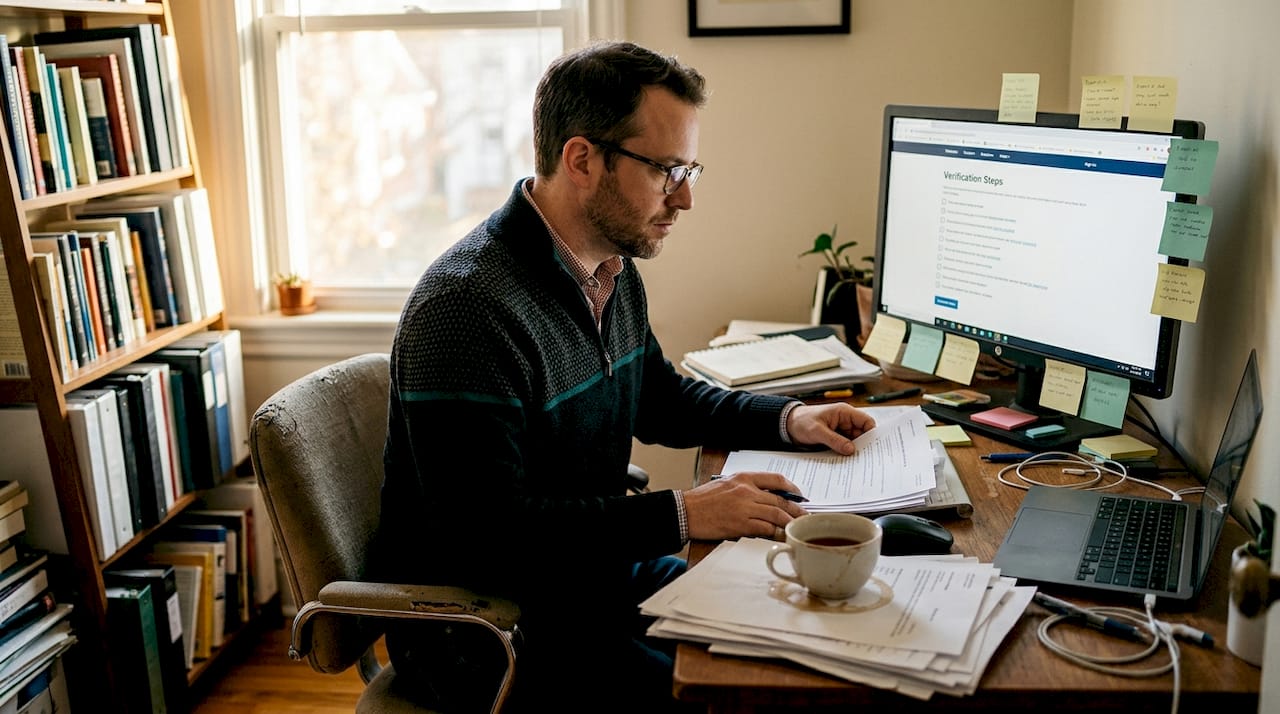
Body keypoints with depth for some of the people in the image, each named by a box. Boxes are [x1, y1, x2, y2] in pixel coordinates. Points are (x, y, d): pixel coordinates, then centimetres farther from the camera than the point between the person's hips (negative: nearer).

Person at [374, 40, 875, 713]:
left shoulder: (614, 272, 4)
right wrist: (682, 514, -28)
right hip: (482, 628, -8)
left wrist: (787, 418, 5)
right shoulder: (466, 305, -26)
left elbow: (659, 398, 21)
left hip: (599, 574, 9)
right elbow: (487, 532, -29)